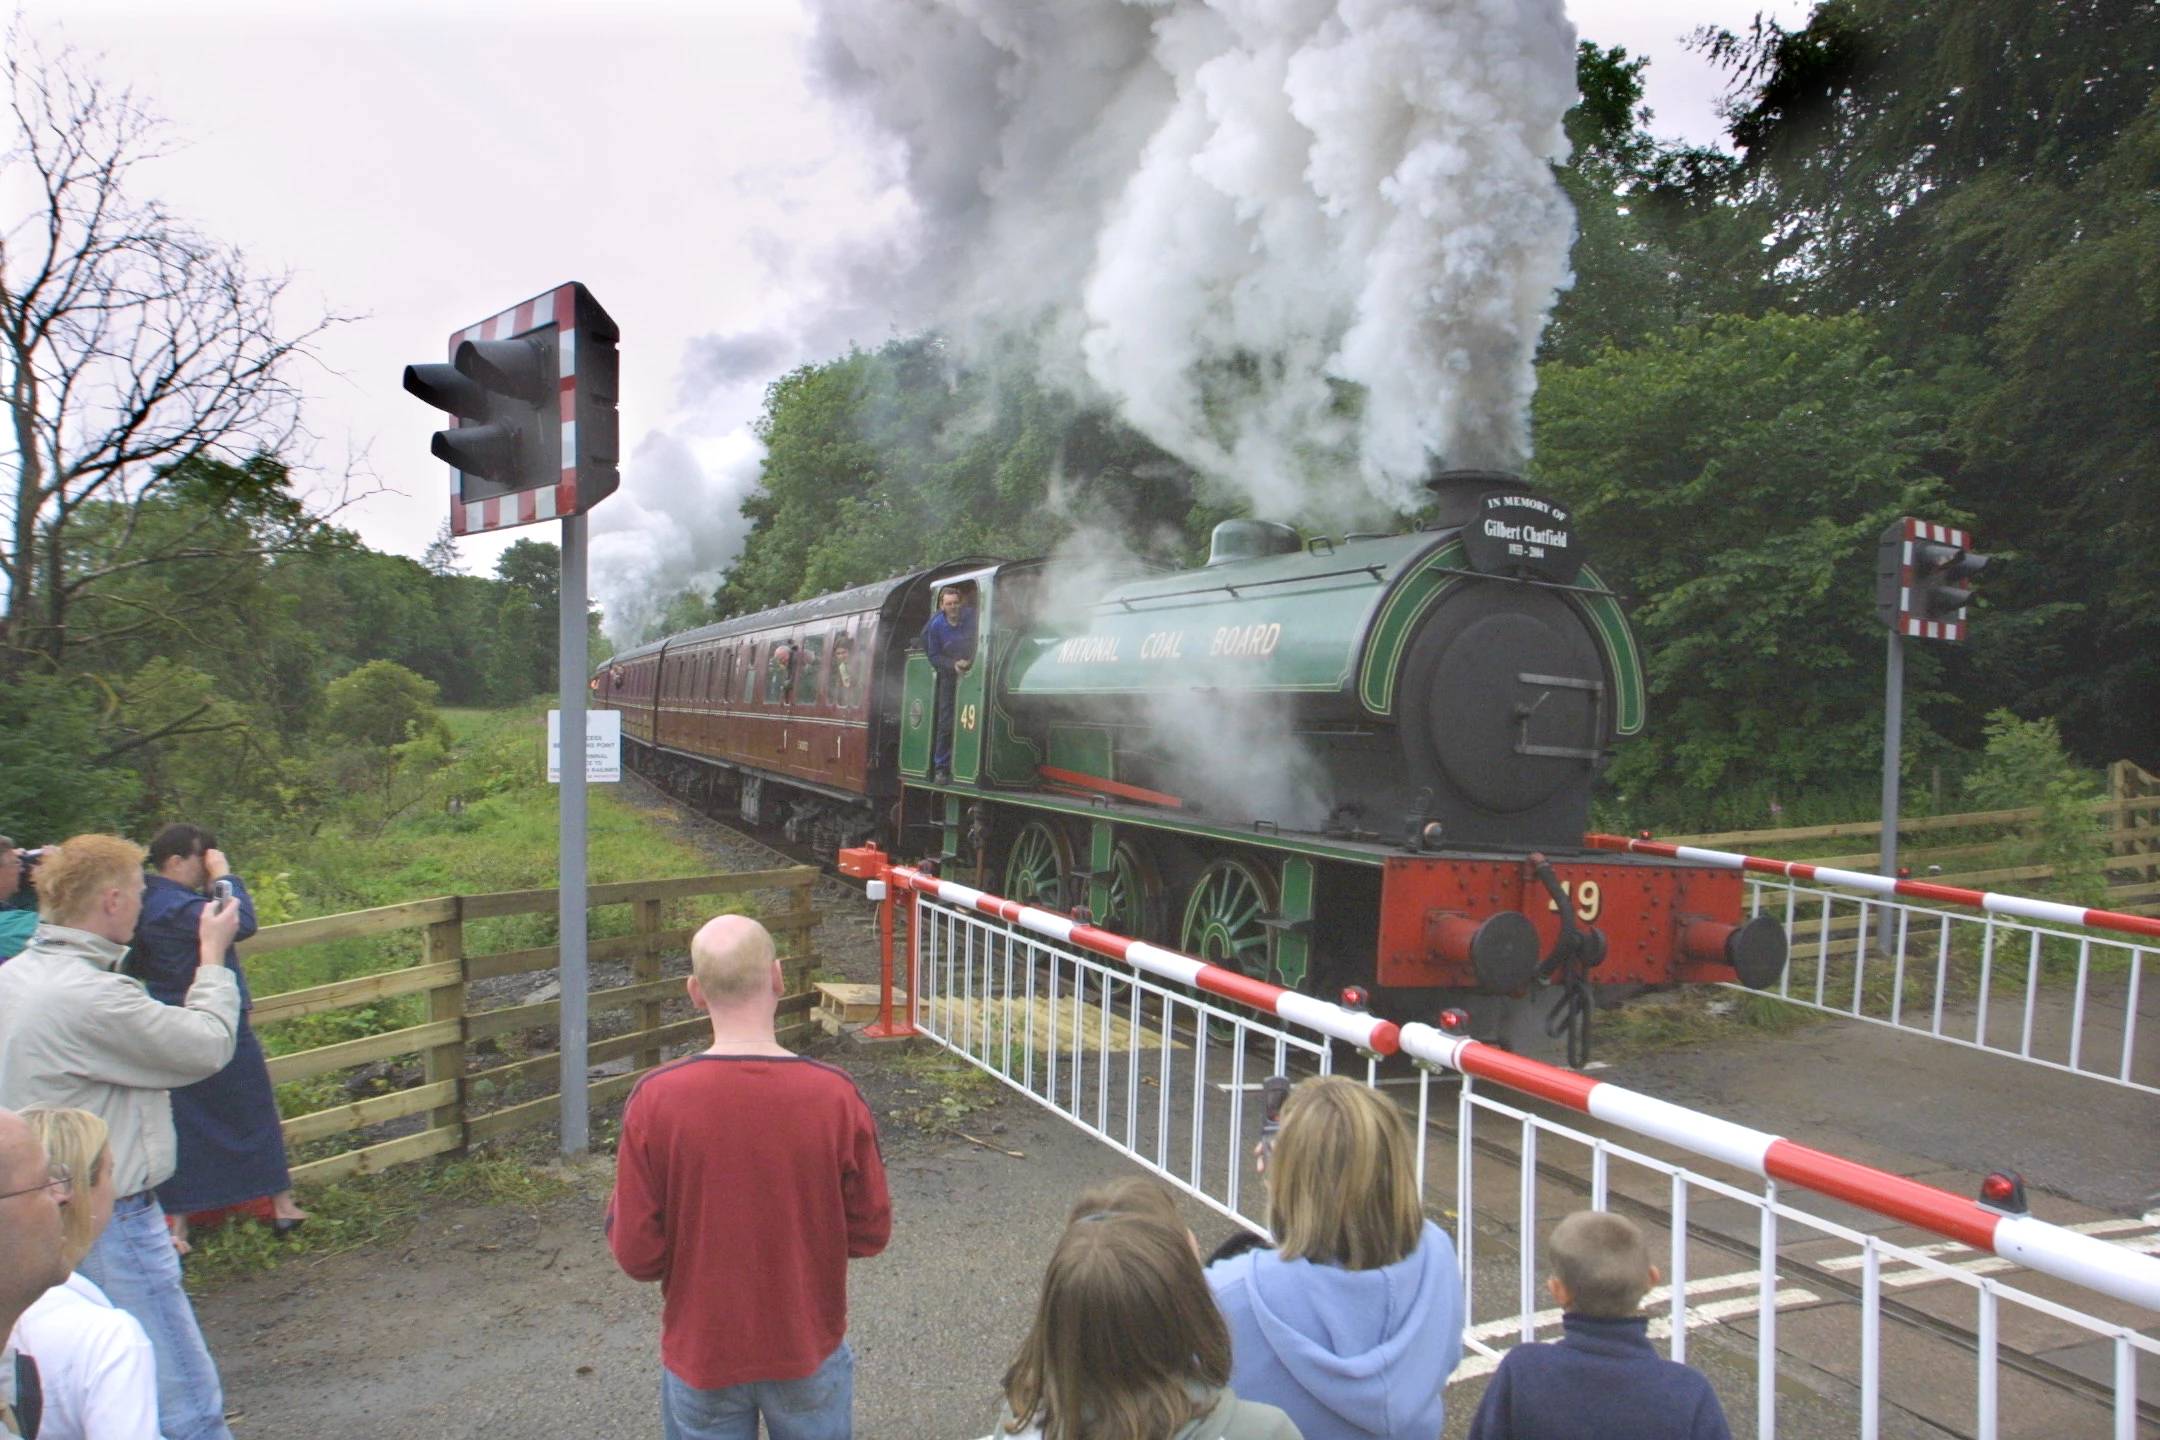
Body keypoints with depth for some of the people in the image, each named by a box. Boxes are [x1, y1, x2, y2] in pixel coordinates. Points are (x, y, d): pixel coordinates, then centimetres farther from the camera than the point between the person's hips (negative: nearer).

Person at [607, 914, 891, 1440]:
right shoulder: (834, 1096, -20)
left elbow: (638, 1256, -13)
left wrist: (616, 1208, 6)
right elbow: (870, 1234, -9)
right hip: (808, 1356, 0)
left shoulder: (654, 1100, -20)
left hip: (701, 1357, 0)